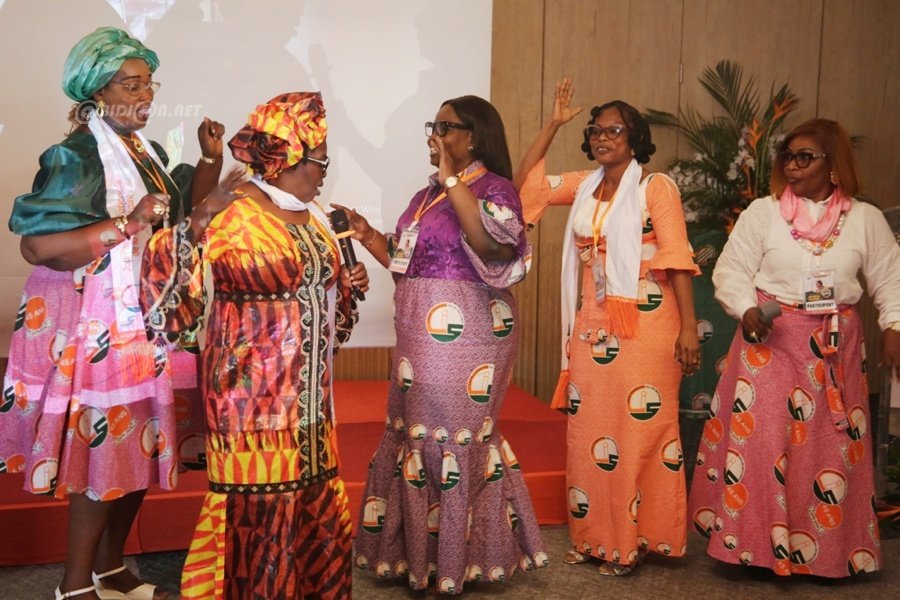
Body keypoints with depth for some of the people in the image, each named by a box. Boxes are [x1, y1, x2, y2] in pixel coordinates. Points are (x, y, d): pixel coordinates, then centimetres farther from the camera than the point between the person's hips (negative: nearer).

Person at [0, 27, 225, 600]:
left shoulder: (147, 150, 9)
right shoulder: (76, 156, -14)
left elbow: (185, 205, 24)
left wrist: (211, 160, 7)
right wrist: (128, 223, -27)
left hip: (142, 326, 8)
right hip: (96, 331, -8)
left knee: (137, 447, 12)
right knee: (103, 450, -2)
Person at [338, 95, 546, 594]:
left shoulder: (493, 188, -8)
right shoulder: (428, 193, 17)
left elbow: (494, 245, -28)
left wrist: (453, 181, -23)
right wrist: (366, 233, 10)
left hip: (463, 338, -8)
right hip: (421, 338, 8)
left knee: (452, 438, 0)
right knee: (418, 436, 13)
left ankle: (455, 559, 17)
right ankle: (423, 552, 28)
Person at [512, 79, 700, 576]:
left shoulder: (655, 187, -4)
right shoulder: (584, 186, 12)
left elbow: (678, 259, -10)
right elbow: (524, 181, 14)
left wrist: (688, 327, -16)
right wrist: (553, 124, 9)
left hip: (644, 326, -5)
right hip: (592, 326, 6)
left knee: (637, 431, -1)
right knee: (588, 431, 9)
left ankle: (632, 540, 12)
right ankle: (594, 535, 22)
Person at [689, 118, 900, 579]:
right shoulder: (763, 212, -1)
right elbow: (730, 271, -1)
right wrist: (747, 310, -17)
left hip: (835, 348, 2)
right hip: (770, 340, -1)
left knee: (831, 447, 6)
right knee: (762, 440, -2)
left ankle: (827, 551, 21)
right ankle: (758, 546, 12)